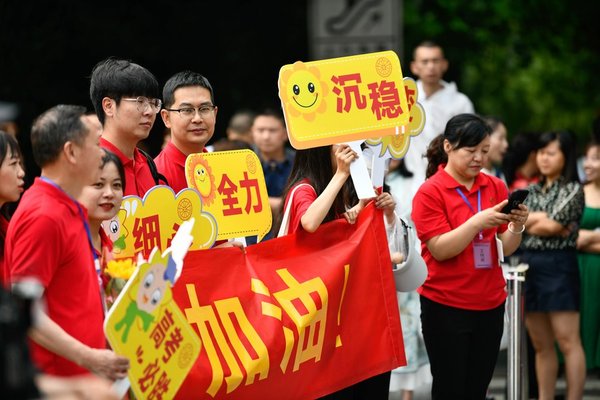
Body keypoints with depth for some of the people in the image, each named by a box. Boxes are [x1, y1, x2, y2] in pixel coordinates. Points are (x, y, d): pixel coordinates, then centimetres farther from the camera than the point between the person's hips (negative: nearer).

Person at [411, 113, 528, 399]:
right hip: (446, 307, -4)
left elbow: (506, 249, 5)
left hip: (490, 305, 4)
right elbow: (440, 250, -14)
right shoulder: (430, 192, -7)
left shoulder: (496, 188, 5)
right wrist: (477, 221, -25)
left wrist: (516, 227, -15)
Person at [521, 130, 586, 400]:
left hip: (558, 267, -6)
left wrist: (526, 220, 1)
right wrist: (538, 219, -11)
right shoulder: (531, 191, 16)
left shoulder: (573, 190, 0)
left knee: (568, 342, -6)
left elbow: (554, 225, -11)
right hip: (528, 266, 6)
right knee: (541, 345, 8)